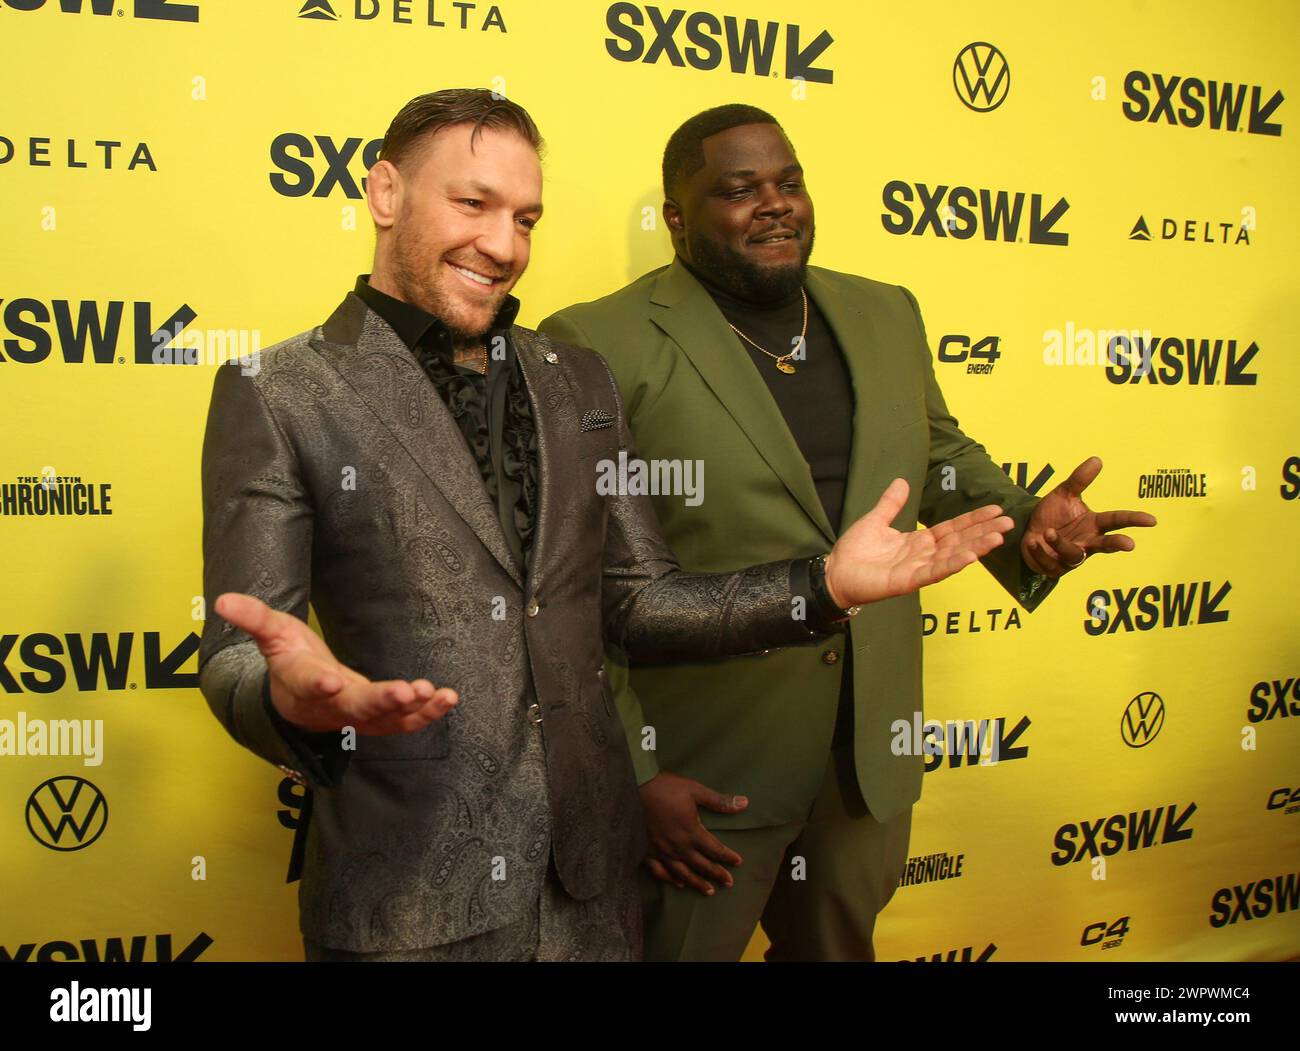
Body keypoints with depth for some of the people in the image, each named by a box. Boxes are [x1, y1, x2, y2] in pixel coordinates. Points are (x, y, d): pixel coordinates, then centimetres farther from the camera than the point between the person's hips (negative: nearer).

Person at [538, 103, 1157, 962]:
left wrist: (1026, 520, -3)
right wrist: (631, 776, -14)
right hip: (700, 779, -5)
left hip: (873, 758, 6)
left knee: (841, 946, 23)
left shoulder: (885, 314, 8)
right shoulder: (601, 345, -13)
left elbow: (941, 456, 19)